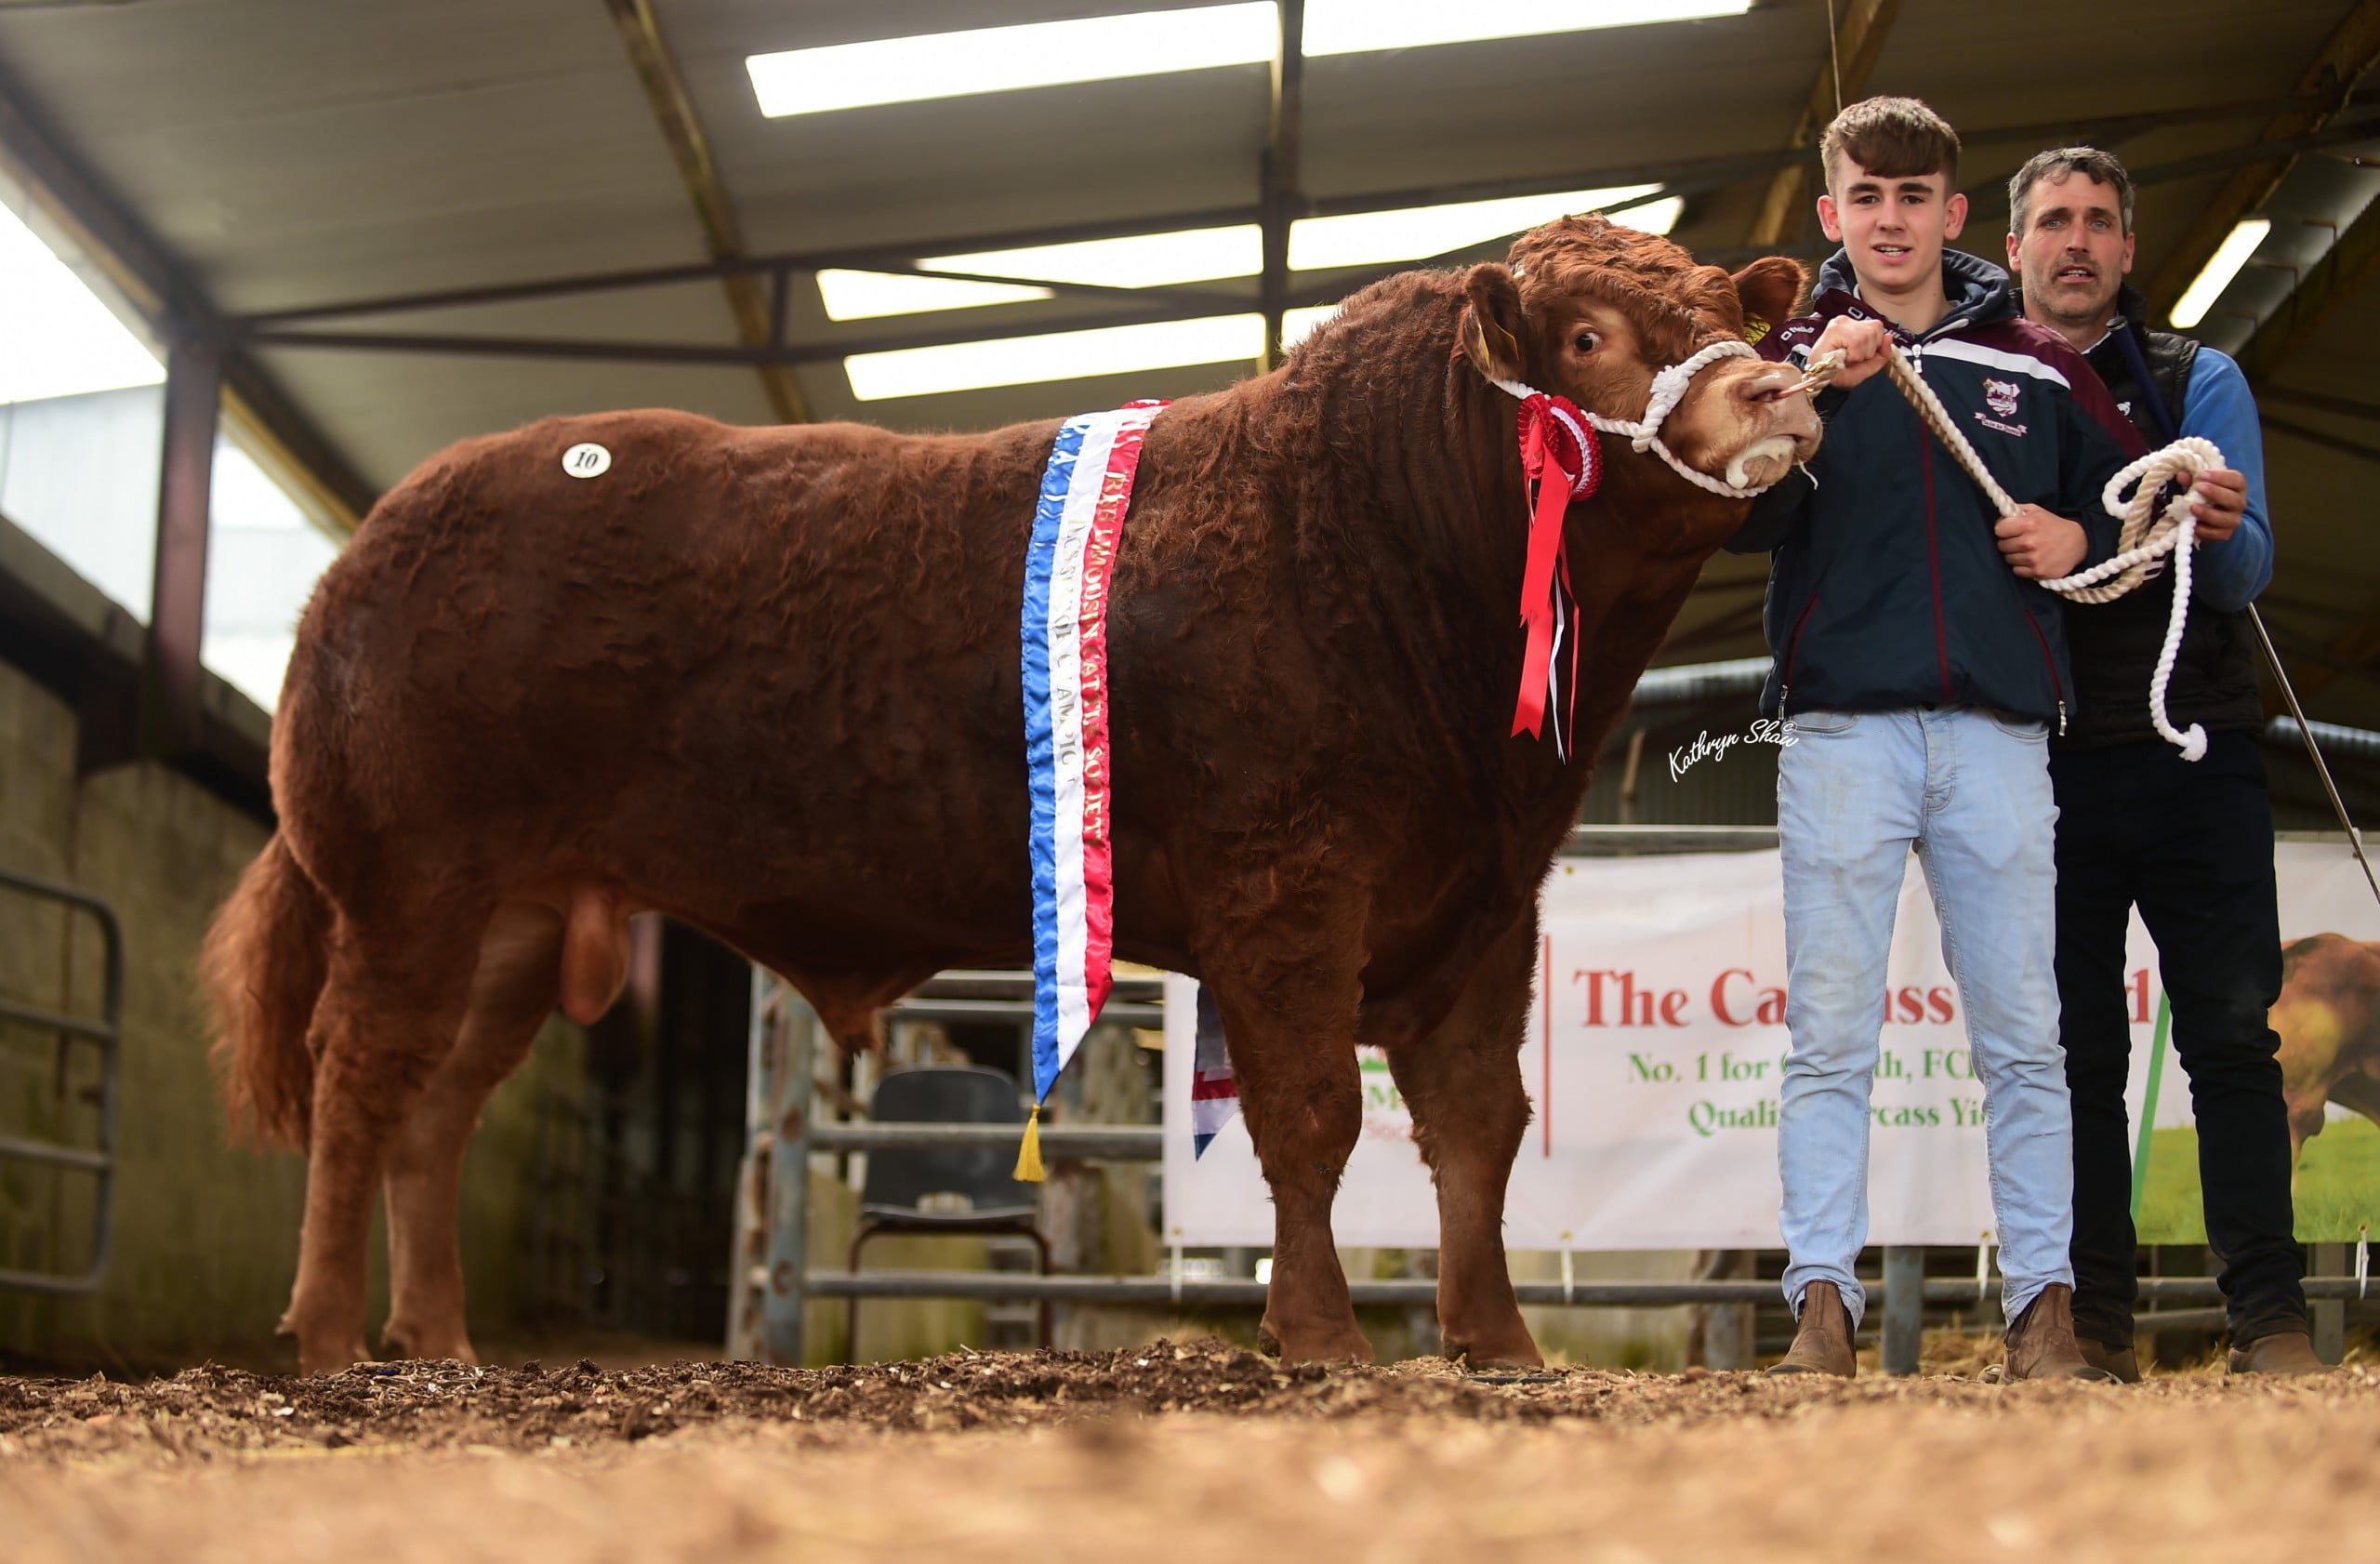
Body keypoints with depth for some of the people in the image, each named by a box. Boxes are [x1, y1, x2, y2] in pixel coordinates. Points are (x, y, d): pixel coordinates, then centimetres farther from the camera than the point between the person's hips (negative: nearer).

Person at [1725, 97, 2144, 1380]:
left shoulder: (2037, 368, 14)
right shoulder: (1790, 356, 10)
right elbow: (1742, 522, -5)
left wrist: (2083, 539, 3)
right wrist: (1819, 395, -17)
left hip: (1999, 733, 1)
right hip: (1843, 731, -1)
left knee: (2022, 1034, 2)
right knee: (1830, 1033, -3)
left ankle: (2043, 1309, 7)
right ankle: (1822, 1303, -2)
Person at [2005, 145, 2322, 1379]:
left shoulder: (2198, 380, 9)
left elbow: (2247, 572, -2)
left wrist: (2219, 529, -26)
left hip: (2193, 752, -1)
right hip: (2045, 759, 1)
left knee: (2231, 1033, -5)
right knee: (2076, 1046, 2)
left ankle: (2270, 1321, -3)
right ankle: (2095, 1322, 6)